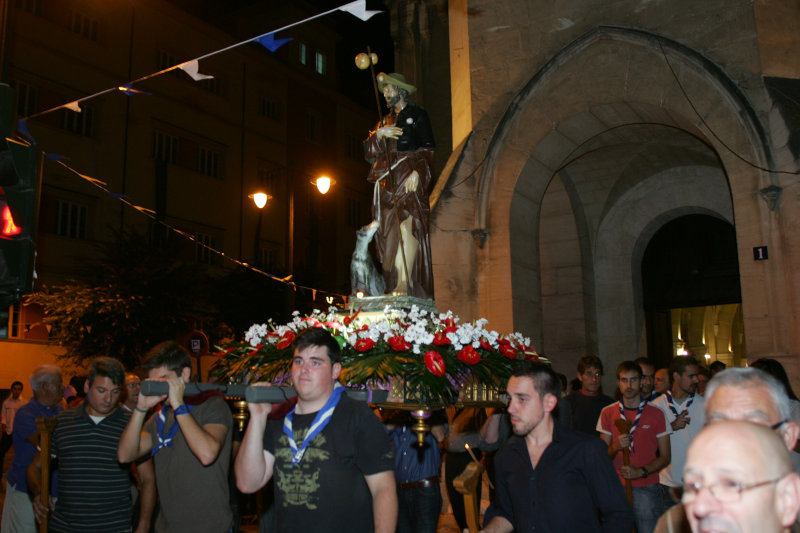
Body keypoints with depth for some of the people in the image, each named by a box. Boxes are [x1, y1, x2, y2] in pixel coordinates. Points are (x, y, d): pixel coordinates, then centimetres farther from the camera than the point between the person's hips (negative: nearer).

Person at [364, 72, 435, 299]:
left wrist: (417, 172, -16)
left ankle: (405, 284, -26)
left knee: (407, 227, -19)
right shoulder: (385, 121, 24)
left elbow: (427, 149, -1)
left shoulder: (417, 115, 8)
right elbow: (370, 152, 16)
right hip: (388, 182, 6)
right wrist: (379, 134, -2)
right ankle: (395, 285, -4)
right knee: (391, 231, -2)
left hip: (409, 179, -5)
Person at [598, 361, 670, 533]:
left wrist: (641, 472, -12)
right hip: (616, 488, 1)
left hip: (647, 488, -1)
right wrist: (615, 447, -15)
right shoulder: (608, 413, 6)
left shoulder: (656, 414, 3)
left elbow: (665, 457, 3)